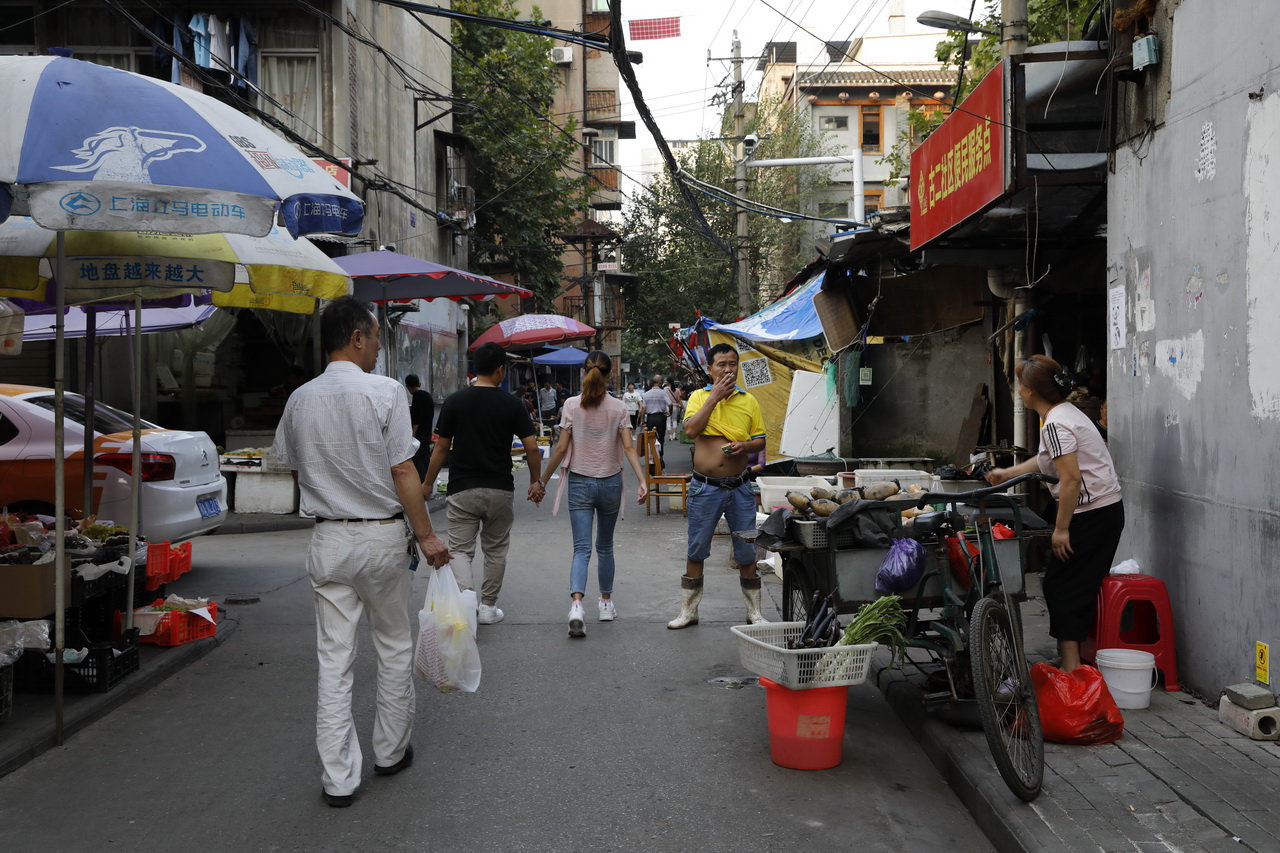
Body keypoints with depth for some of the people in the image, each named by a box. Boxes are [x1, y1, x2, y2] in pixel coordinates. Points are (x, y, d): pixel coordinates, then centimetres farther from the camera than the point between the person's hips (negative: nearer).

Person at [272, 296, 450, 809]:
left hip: (328, 539, 3)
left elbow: (294, 469, 14)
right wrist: (426, 536, -7)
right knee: (394, 649, 14)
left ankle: (338, 778, 8)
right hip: (383, 536, -3)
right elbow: (402, 471, -13)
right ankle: (391, 752, 28)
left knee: (334, 659, 6)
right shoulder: (384, 392, -11)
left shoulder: (300, 400, 4)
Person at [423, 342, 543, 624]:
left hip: (462, 490, -1)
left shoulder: (455, 401, -4)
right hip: (500, 489, 1)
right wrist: (535, 481, 8)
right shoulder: (511, 403, -5)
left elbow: (442, 448, -1)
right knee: (495, 550, 16)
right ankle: (488, 607, 23)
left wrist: (427, 484, 11)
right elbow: (531, 446, -7)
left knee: (460, 550, 4)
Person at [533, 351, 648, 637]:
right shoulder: (618, 408, -2)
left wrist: (542, 482, 1)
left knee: (582, 549, -3)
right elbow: (628, 447, -10)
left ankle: (576, 605, -24)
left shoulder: (572, 405, -5)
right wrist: (643, 481, -12)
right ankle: (606, 603, 29)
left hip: (580, 483, -1)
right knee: (604, 547, 18)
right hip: (610, 483, 1)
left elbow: (561, 448, -6)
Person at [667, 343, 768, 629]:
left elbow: (760, 440, 10)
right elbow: (691, 430, -16)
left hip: (739, 487, 1)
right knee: (696, 551, 7)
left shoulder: (748, 401, 6)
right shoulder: (699, 396, 2)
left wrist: (745, 446, -12)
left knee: (746, 552, 7)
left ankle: (754, 611, 21)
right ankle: (688, 611, 19)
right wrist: (714, 397, -15)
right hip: (705, 487, -1)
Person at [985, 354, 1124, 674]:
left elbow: (1071, 479, -23)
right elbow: (1046, 460, 30)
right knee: (1083, 586, 14)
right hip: (1108, 511, 10)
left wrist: (1061, 529, -17)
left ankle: (1071, 668, -3)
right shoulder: (1066, 412, 15)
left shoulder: (1055, 424, -17)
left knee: (1060, 585, -4)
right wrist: (1007, 473, 38)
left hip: (1090, 513, -10)